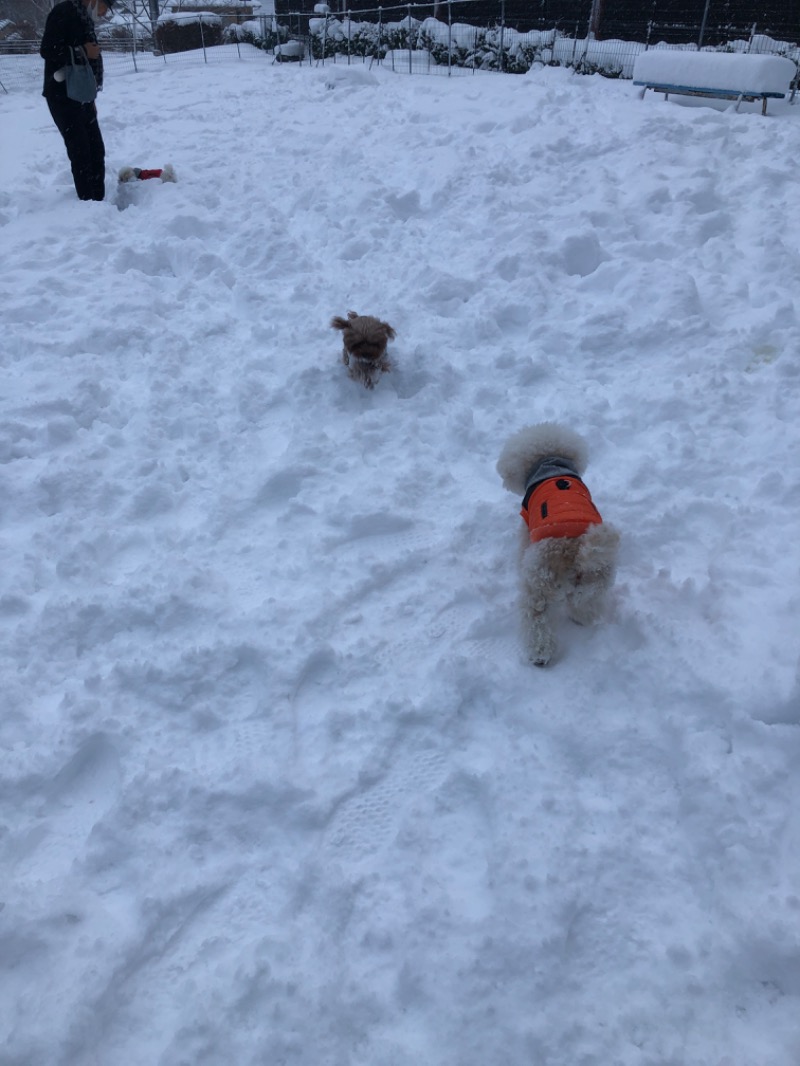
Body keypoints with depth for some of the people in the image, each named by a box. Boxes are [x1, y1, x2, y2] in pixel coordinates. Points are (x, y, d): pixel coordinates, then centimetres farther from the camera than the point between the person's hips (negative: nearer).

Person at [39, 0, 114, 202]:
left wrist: (90, 98, 19)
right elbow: (47, 50, -19)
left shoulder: (85, 20, 16)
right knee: (80, 152, -12)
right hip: (62, 96, -9)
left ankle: (99, 201, 10)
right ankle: (88, 202, -10)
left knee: (96, 150, 6)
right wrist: (83, 51, -21)